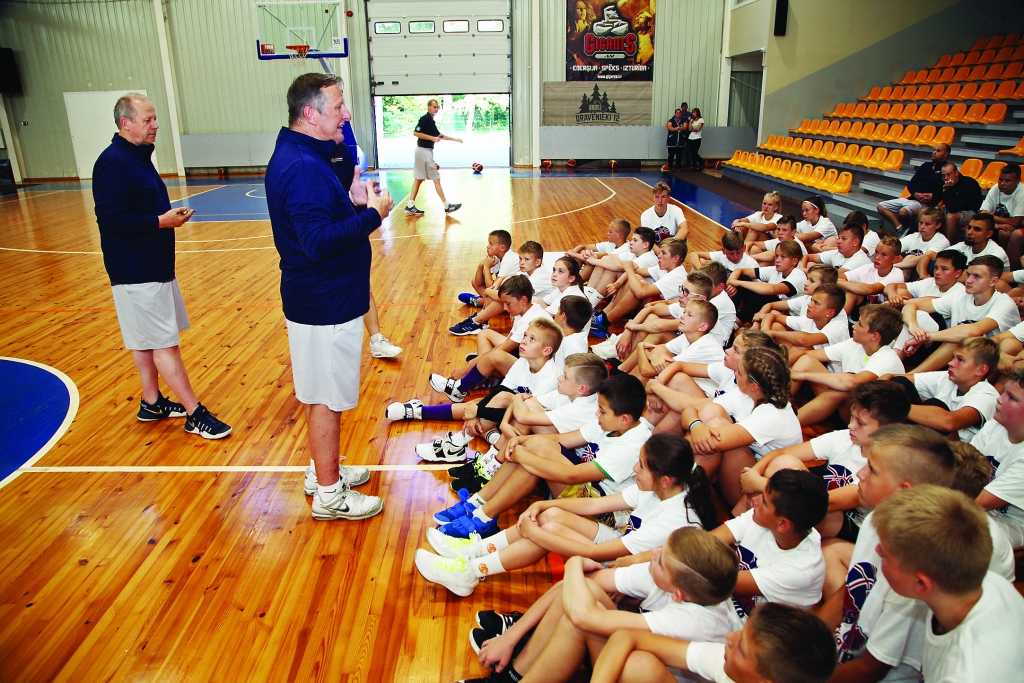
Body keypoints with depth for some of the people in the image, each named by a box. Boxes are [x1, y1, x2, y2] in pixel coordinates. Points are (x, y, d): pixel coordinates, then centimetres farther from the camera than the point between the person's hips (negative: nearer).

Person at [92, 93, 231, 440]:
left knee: (146, 341, 17)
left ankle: (151, 403, 29)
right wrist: (160, 221, -22)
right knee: (165, 343, -5)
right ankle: (195, 414, 1)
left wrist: (170, 215, 10)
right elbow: (109, 219, -23)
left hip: (154, 267, 10)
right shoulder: (114, 163, -18)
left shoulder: (137, 157, 13)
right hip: (136, 274, -10)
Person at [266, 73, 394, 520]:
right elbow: (319, 241, -31)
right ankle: (329, 493, 17)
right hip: (325, 305, -10)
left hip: (317, 299, 10)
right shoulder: (304, 168, -23)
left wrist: (355, 206, 5)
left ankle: (323, 470, 37)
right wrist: (372, 215, -22)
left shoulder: (295, 157, 11)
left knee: (322, 395, 21)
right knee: (327, 398, 2)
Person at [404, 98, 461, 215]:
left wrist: (454, 139, 24)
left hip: (425, 151, 10)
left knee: (419, 179, 8)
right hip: (424, 151, -10)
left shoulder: (431, 121, 16)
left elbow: (439, 135, 26)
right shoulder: (425, 118, -12)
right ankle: (446, 205, -3)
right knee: (436, 178, -6)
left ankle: (410, 206, 7)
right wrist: (432, 138, -21)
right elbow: (416, 133, -20)